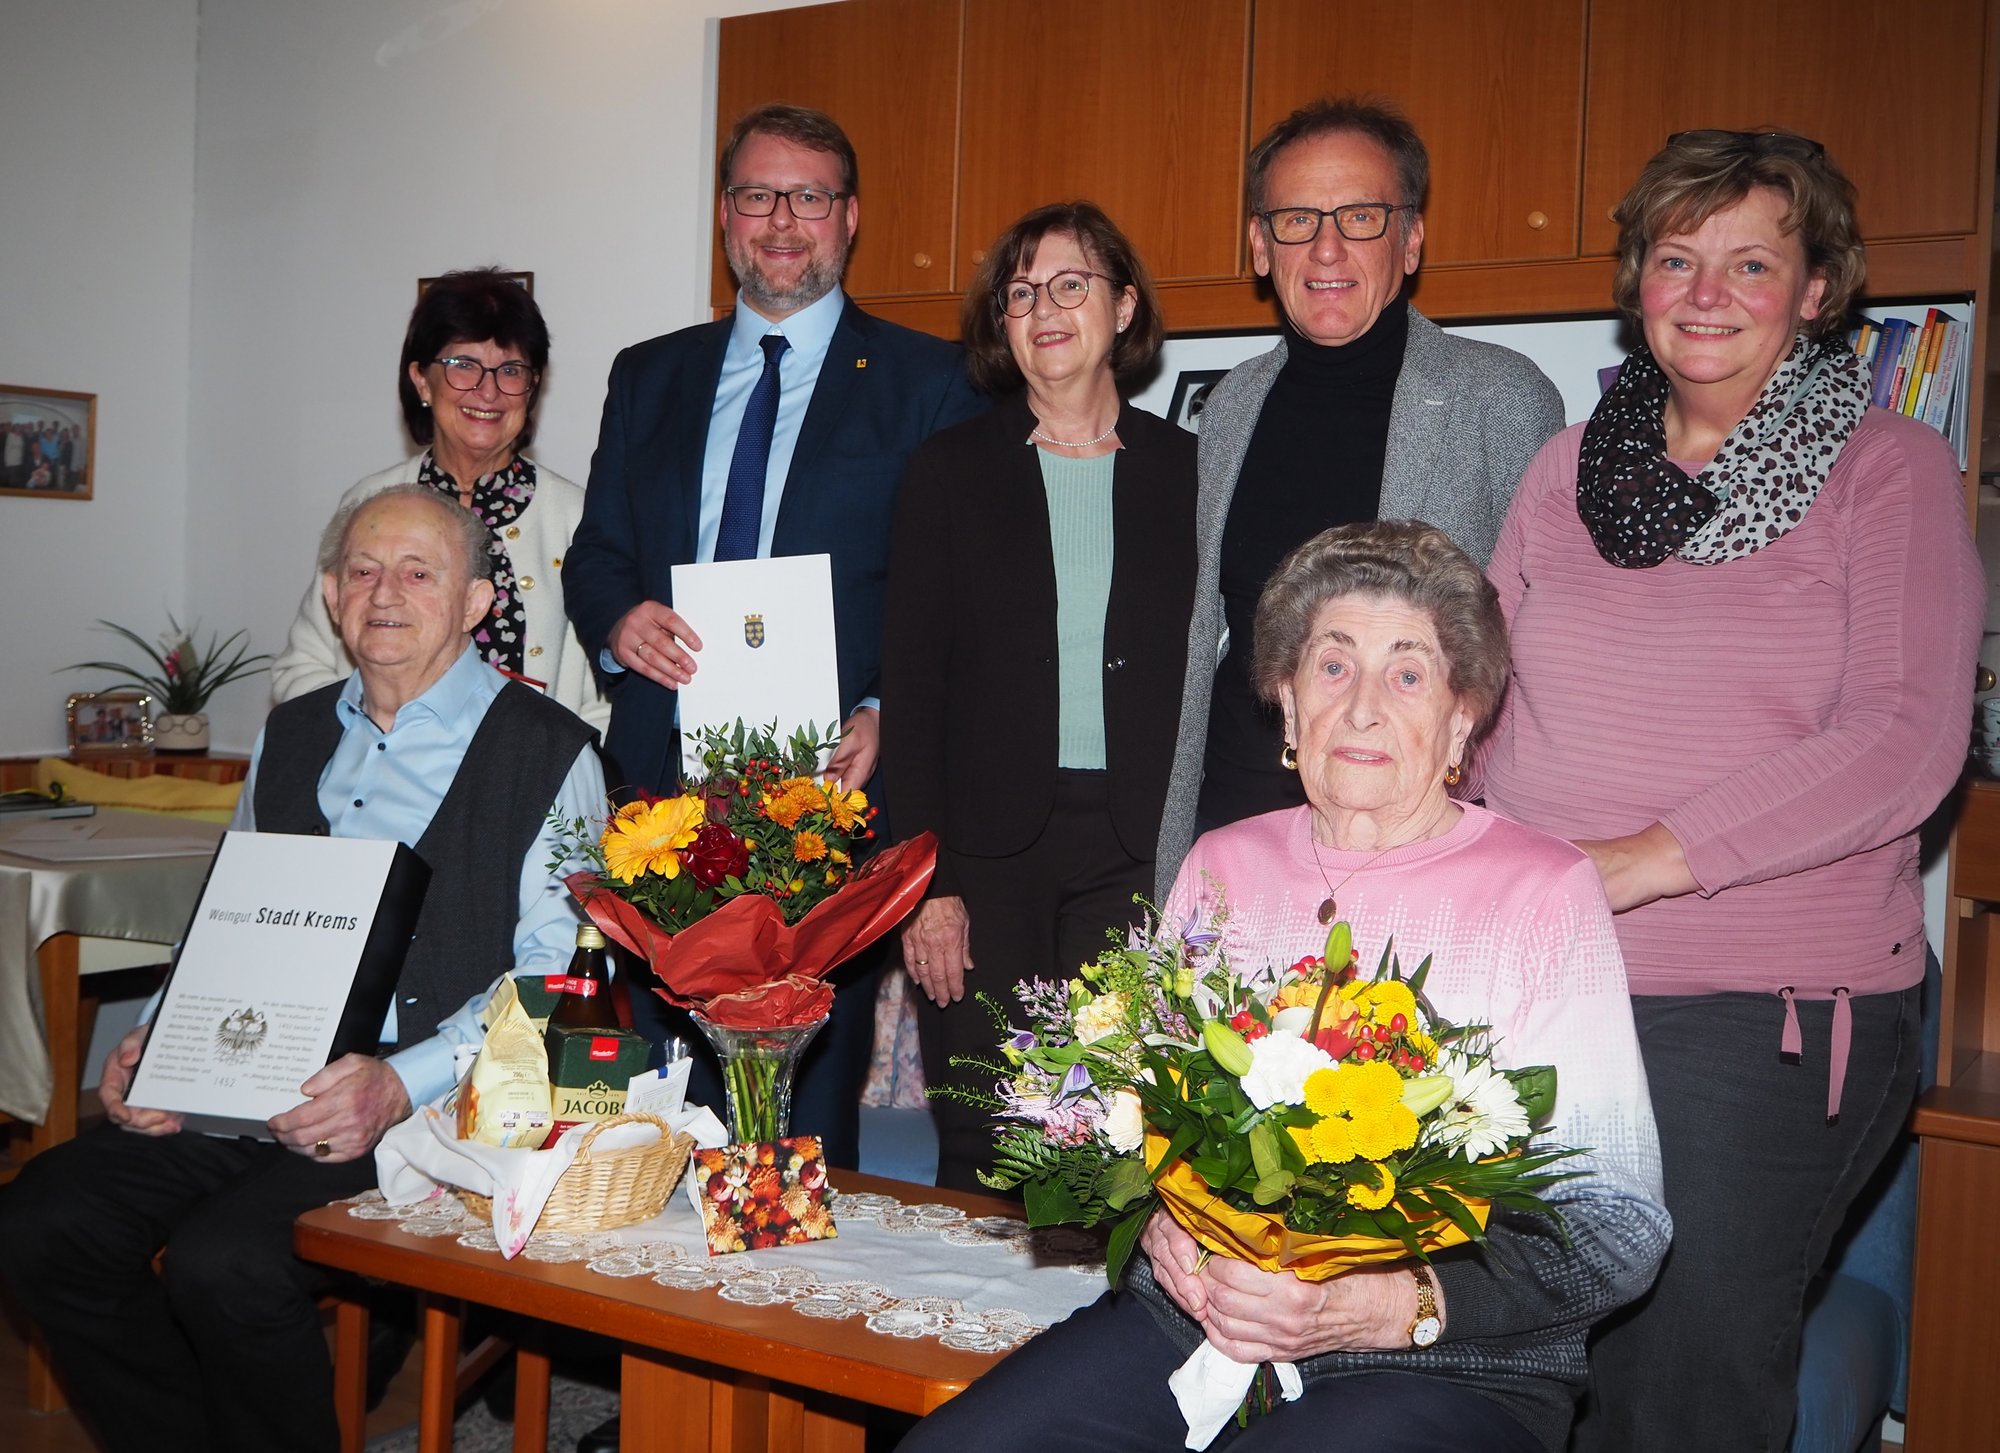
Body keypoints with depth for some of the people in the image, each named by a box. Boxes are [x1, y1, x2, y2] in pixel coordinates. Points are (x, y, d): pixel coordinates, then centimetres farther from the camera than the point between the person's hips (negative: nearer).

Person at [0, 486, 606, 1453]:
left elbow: (553, 976, -9)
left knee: (224, 1263, -27)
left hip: (425, 1108, -6)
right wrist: (160, 1043, 3)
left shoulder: (546, 752, -2)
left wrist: (401, 1084, -22)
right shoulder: (291, 738, 18)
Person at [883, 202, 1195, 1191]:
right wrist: (924, 881, -6)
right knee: (979, 1142, 1)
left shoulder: (1183, 470, 8)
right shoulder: (951, 469, 7)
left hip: (1137, 851, 0)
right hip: (989, 843, 0)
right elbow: (911, 682, 3)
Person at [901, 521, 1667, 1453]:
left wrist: (1392, 1304, -20)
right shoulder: (1223, 867, 12)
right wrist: (1161, 1220, -8)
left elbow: (1613, 1227, -6)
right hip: (1188, 1322, 4)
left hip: (1447, 1369, -3)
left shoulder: (1542, 893, -2)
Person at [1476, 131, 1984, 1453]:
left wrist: (1639, 862, -19)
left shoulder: (1889, 469, -2)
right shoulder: (1572, 468, 11)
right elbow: (1483, 702, 15)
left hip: (1773, 1017, -4)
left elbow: (1906, 740, -13)